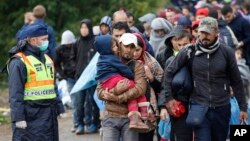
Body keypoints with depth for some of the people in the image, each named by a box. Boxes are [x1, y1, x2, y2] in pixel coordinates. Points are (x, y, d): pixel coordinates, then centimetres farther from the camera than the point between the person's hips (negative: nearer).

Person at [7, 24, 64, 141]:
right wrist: (18, 117, -20)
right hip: (30, 115, -9)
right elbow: (15, 93, -16)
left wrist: (59, 108, 18)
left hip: (49, 114, 9)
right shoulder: (19, 62, -12)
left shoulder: (46, 59, 16)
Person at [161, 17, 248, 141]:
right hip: (199, 108, -2)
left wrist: (243, 107, 6)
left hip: (222, 108, 2)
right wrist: (168, 98, 0)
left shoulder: (226, 52, -2)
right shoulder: (190, 51, -4)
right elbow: (169, 72, 4)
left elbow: (236, 82, 5)